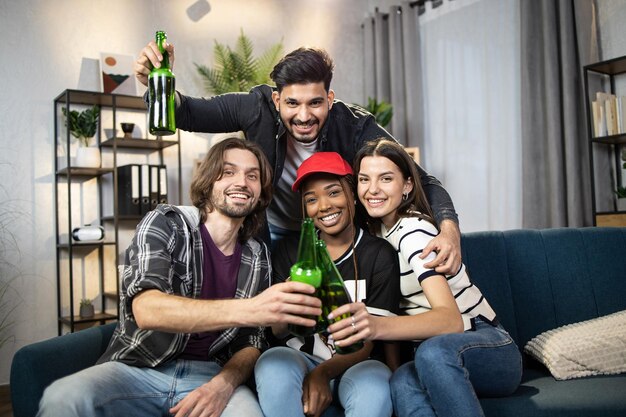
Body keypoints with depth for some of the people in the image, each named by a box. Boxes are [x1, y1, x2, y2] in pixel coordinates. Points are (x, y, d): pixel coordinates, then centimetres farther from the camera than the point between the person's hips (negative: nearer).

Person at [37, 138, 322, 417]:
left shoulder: (258, 258, 7)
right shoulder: (165, 223, -5)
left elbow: (251, 343, 9)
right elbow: (146, 310, -23)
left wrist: (224, 384, -14)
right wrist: (248, 310, -36)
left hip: (210, 375, 2)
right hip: (139, 368, -2)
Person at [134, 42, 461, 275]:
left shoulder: (357, 128, -29)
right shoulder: (258, 107, -25)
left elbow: (422, 181, -28)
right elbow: (190, 114, -12)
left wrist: (449, 227, -48)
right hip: (273, 230, 1)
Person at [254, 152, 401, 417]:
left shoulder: (379, 255, -2)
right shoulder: (288, 251, 5)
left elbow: (368, 342, -4)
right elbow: (278, 331, 0)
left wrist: (324, 372, -23)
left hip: (356, 366, -2)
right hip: (302, 361, 2)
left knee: (372, 388, -35)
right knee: (273, 363, -31)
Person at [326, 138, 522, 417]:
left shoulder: (413, 230, -17)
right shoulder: (377, 230, 6)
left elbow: (452, 320, -32)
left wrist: (377, 326, -49)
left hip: (490, 349, -5)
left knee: (434, 350, -41)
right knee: (403, 383, -34)